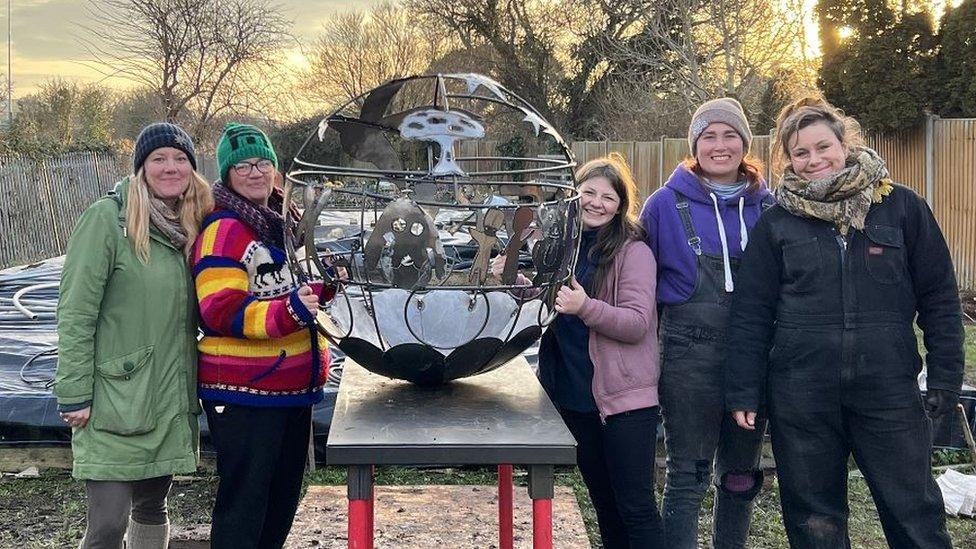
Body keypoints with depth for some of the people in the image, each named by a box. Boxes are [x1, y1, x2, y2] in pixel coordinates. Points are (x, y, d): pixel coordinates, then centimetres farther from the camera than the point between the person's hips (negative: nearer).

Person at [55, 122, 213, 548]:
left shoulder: (190, 225, 9)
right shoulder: (107, 218, -12)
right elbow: (76, 313, -13)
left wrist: (190, 385, 13)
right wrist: (74, 395, -15)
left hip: (169, 399, 7)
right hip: (114, 400, -7)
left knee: (153, 506, 16)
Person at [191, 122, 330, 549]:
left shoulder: (283, 221, 14)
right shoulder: (224, 229, -13)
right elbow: (220, 312, -21)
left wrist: (322, 287, 7)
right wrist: (289, 311, -32)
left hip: (294, 384, 9)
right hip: (243, 390, -9)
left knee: (284, 496, 18)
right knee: (243, 498, -1)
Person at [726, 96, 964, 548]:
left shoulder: (902, 208, 1)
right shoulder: (775, 225, 3)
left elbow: (939, 298, 4)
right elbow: (751, 315, 3)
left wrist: (945, 378, 0)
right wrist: (744, 392, -1)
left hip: (889, 391, 0)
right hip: (801, 398, 1)